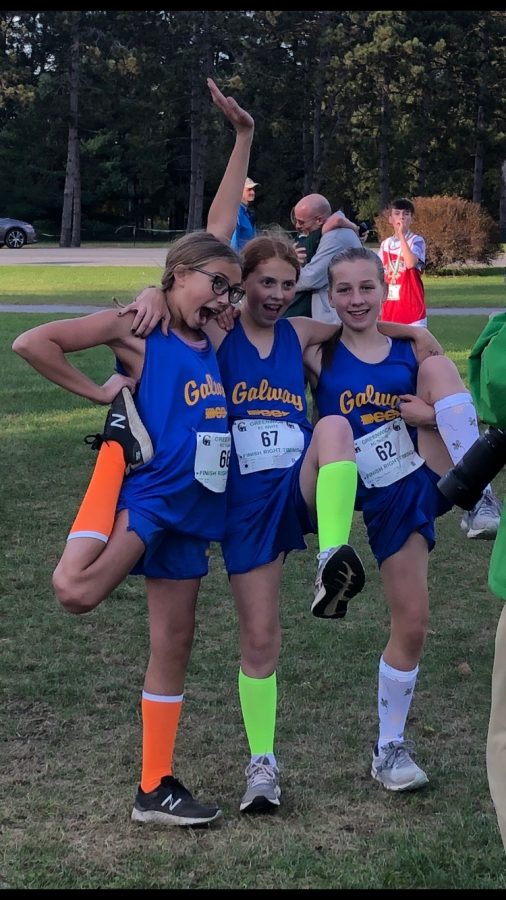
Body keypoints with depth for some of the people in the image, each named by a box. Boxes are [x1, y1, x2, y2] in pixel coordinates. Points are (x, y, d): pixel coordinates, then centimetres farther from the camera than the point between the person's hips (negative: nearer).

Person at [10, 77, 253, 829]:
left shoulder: (211, 340, 10)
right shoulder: (136, 329, -6)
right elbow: (32, 343, -11)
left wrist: (243, 136, 13)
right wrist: (98, 392, -6)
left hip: (189, 505, 6)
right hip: (140, 488, -6)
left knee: (173, 646, 12)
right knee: (77, 594, -36)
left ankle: (156, 787, 21)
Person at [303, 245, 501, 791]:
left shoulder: (412, 350, 4)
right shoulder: (319, 355, -3)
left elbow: (448, 395, 10)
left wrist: (432, 413, -11)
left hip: (431, 477, 2)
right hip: (385, 499, -1)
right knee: (410, 623, -6)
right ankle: (389, 749, 13)